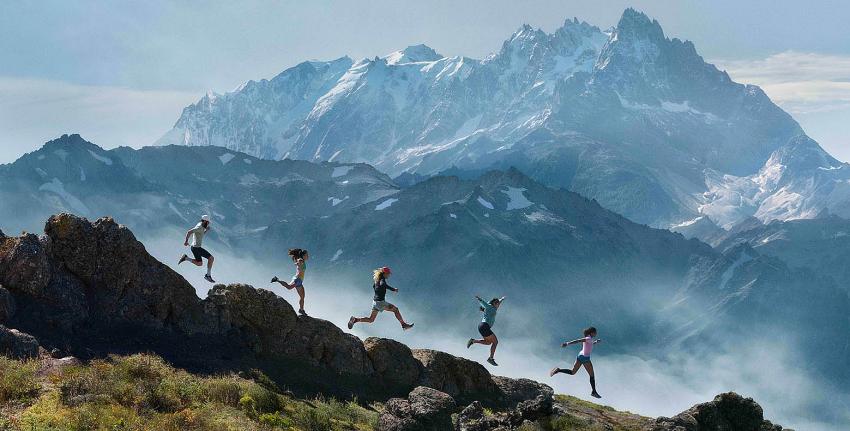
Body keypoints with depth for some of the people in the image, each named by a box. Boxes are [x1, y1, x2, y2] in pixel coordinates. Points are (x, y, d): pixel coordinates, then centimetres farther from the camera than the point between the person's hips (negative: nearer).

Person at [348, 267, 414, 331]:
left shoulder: (377, 279, 12)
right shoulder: (382, 279, -14)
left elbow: (374, 286, 31)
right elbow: (382, 284, -38)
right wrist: (393, 289, -34)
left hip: (375, 301, 9)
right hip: (380, 302, -9)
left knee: (370, 320, 13)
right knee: (395, 309, 5)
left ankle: (355, 319, 2)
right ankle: (403, 325, 7)